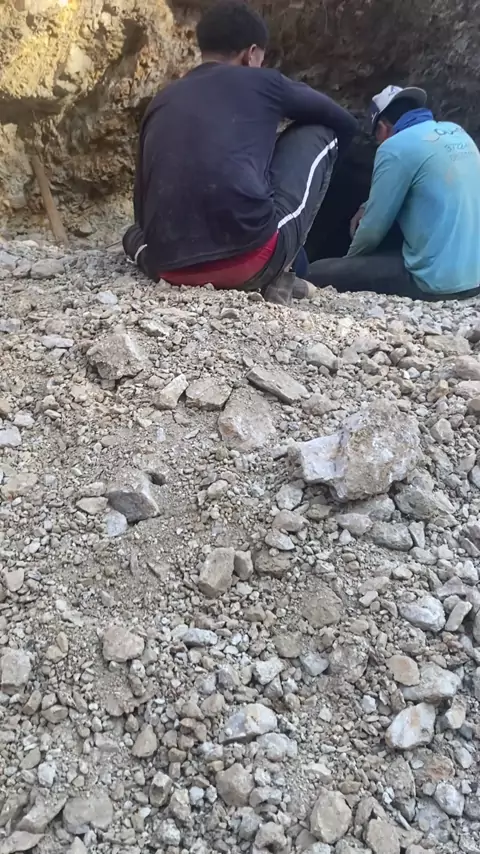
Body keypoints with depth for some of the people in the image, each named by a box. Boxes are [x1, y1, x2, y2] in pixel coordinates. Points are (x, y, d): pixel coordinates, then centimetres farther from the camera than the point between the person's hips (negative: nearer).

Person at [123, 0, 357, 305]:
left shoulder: (162, 101, 23)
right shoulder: (262, 82, 14)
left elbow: (143, 204, 27)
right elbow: (346, 124, 29)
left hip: (167, 267, 5)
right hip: (249, 256, -4)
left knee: (136, 233, 44)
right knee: (319, 134, 21)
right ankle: (273, 275, 12)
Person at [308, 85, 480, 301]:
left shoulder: (395, 147, -11)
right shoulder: (457, 132, 13)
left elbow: (374, 230, -6)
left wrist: (349, 258, 14)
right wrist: (368, 208, 23)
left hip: (439, 280, -8)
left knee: (315, 273, -7)